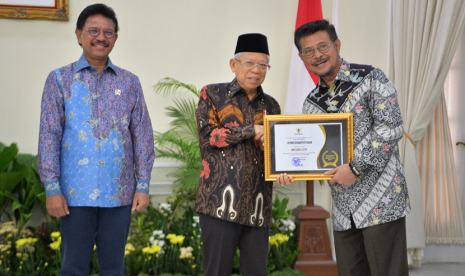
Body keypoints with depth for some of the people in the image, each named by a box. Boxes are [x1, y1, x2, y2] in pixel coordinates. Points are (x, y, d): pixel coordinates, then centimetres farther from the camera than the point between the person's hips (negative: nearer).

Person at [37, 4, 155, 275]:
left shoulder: (130, 82, 8)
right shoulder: (60, 79, 3)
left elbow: (143, 136, 8)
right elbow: (49, 136, -1)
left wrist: (143, 186, 2)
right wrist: (52, 189, -7)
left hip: (119, 194, 2)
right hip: (76, 194, -2)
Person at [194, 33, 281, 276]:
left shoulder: (270, 105, 19)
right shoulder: (212, 94, 7)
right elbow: (207, 135, -6)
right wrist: (251, 130, -9)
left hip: (258, 205, 4)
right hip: (222, 201, -4)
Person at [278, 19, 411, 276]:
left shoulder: (370, 79, -4)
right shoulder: (312, 103, 15)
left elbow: (390, 128, -13)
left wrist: (355, 167, -17)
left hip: (381, 200, -6)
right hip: (343, 211, 6)